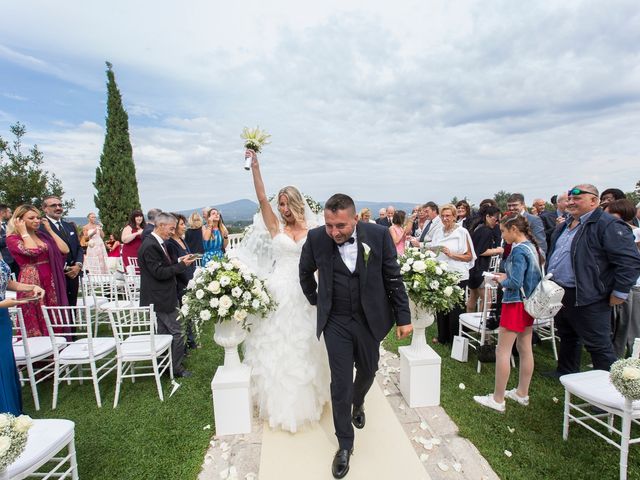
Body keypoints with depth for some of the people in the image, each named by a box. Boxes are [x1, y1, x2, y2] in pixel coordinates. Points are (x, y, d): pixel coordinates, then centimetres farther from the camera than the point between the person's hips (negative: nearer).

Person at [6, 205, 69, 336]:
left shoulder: (42, 235, 13)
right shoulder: (12, 238, -2)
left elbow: (65, 250, 0)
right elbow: (32, 251, -22)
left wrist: (49, 229, 4)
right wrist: (24, 232, -8)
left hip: (52, 282, 5)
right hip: (31, 283, -5)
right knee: (34, 322, 2)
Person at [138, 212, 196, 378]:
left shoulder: (157, 243, 11)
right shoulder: (150, 246, -20)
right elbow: (159, 273, -23)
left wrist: (178, 261, 4)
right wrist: (182, 265, -20)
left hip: (162, 297, 10)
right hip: (160, 299, -10)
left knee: (164, 332, 18)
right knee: (176, 333, -2)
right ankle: (176, 368, 12)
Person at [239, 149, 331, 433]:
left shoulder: (311, 230, 4)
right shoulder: (275, 226, 0)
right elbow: (261, 198, -12)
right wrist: (255, 165, -19)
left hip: (305, 294, 1)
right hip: (279, 291, -1)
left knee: (303, 344, 13)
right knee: (277, 345, 7)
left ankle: (305, 397, 36)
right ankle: (281, 401, 28)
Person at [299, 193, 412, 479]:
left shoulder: (378, 235, -15)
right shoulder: (316, 238, -14)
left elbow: (393, 278, -6)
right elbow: (305, 272, 7)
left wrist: (404, 317, -4)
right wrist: (315, 300, 14)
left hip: (369, 319, 1)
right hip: (335, 322, -1)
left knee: (368, 370, 21)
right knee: (340, 383, 4)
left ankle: (358, 403, 55)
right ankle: (345, 444, 26)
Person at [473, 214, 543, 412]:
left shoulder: (519, 251, -20)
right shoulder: (532, 247, 7)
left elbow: (515, 283, -24)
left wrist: (502, 280, -5)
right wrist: (507, 276, 9)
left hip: (515, 303, -9)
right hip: (528, 303, 10)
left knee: (502, 351, -1)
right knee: (525, 349, 16)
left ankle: (497, 399, 7)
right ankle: (522, 393, 30)